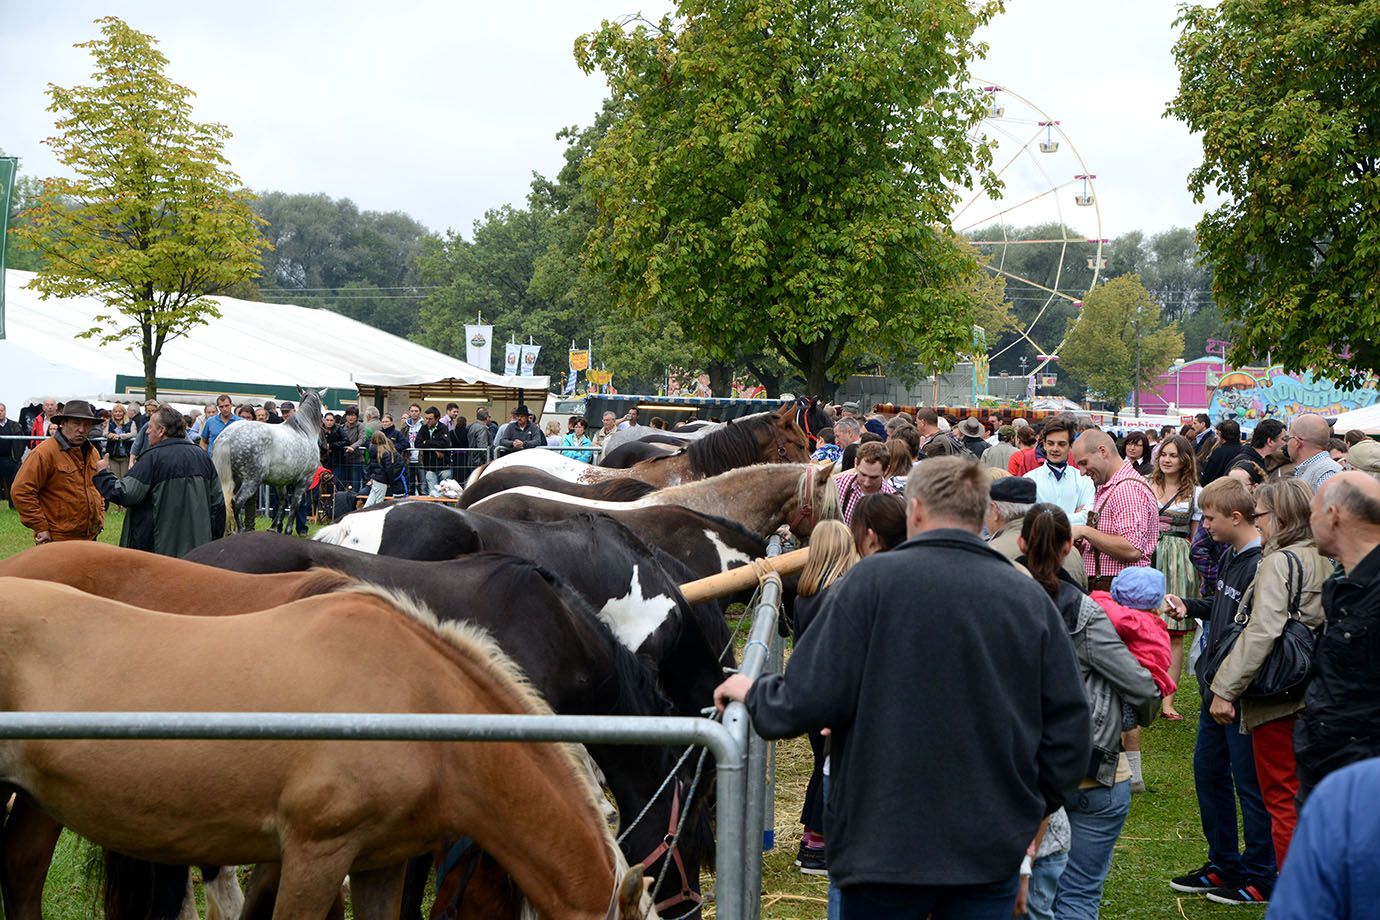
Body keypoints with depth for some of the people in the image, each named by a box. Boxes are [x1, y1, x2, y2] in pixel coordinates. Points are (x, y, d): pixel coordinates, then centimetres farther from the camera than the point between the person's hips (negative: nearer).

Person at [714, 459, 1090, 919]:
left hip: (884, 845, -2)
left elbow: (810, 700, -13)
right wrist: (1028, 811, 16)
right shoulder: (1031, 598, 1)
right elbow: (1068, 729, 1)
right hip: (992, 853, 3)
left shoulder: (874, 579, -9)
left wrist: (754, 692, 7)